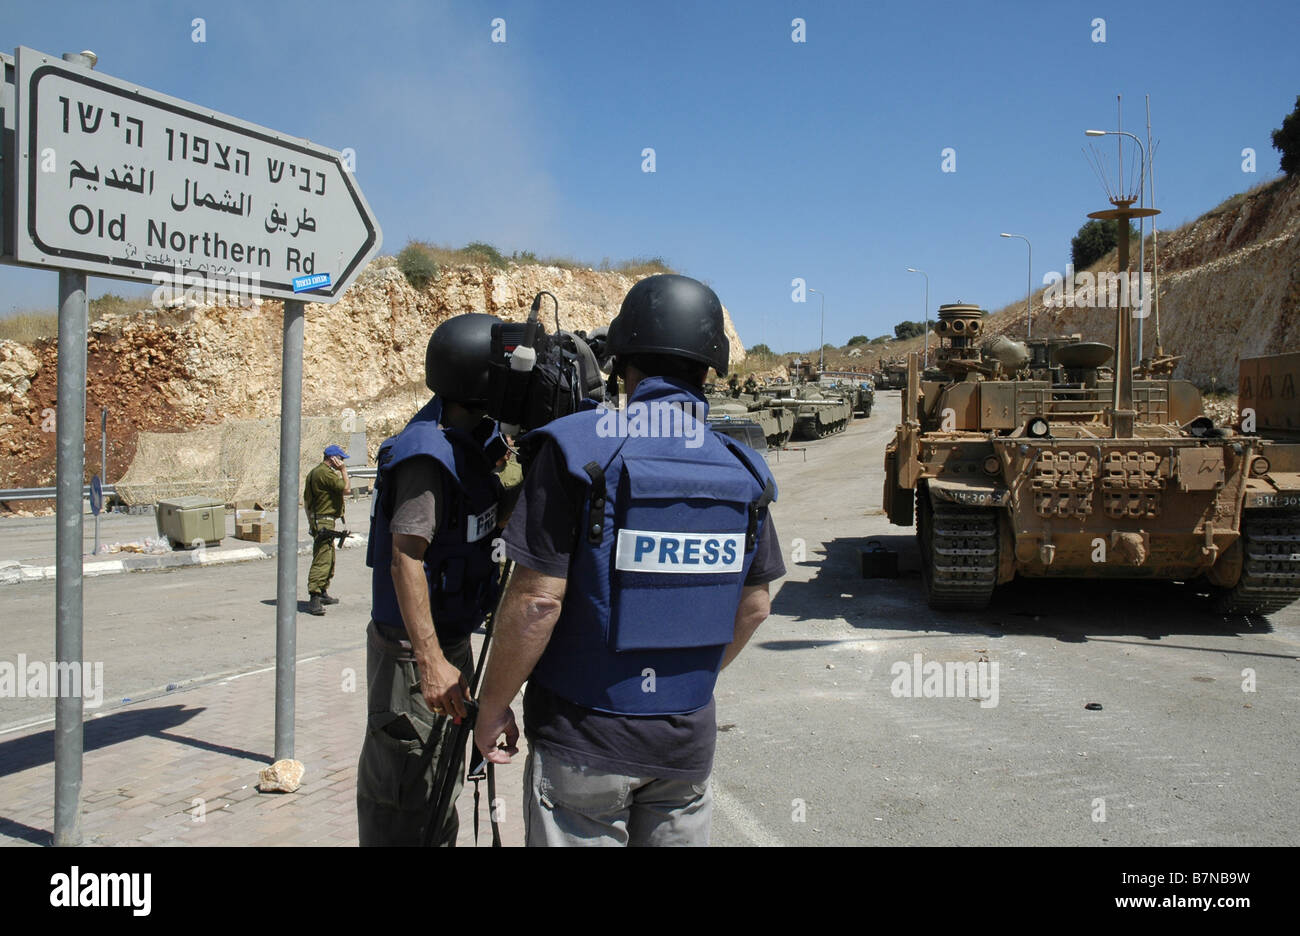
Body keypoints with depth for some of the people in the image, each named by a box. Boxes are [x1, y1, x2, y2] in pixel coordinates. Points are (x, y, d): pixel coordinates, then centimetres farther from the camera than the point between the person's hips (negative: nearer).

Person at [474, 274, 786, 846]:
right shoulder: (742, 471, 0)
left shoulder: (577, 450, -16)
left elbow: (537, 601, -18)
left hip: (584, 738, -4)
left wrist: (492, 706, -4)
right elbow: (753, 606, 8)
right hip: (688, 738, 4)